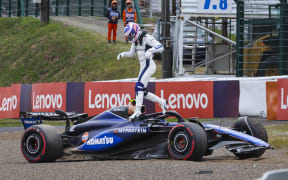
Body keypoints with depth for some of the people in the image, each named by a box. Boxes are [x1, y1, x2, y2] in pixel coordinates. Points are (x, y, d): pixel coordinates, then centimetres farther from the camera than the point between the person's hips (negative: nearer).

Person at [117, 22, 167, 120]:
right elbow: (131, 53, 28)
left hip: (148, 65, -9)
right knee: (143, 93, 8)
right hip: (143, 67, 9)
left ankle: (137, 110, -24)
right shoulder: (135, 41, 14)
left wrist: (150, 50, -37)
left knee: (139, 87, -20)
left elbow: (160, 47, -21)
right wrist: (122, 54, 10)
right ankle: (161, 102, 20)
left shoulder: (146, 38, -12)